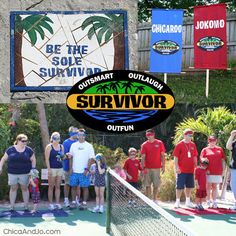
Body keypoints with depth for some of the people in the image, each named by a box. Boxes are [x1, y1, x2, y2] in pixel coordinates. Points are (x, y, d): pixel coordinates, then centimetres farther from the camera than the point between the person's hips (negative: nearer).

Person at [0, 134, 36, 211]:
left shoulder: (29, 150, 0)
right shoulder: (11, 150, 0)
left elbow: (33, 160, 6)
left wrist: (33, 169, -3)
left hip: (24, 173, 0)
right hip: (12, 173, 0)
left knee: (24, 188, 5)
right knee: (13, 188, 6)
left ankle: (26, 206, 12)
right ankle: (12, 206, 12)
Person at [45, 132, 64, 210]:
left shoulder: (61, 146, 13)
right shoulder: (49, 147, -2)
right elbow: (47, 159, -7)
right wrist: (49, 169, -14)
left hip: (60, 168, 5)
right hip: (52, 168, -5)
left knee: (58, 187, 6)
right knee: (51, 187, -1)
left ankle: (57, 203, 9)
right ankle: (51, 203, 3)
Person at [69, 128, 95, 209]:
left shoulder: (89, 146, 0)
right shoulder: (73, 145, 10)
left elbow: (90, 158, -3)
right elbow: (70, 157, 12)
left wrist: (87, 169, -11)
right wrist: (71, 168, 4)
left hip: (84, 171, -3)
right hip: (74, 171, 3)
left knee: (85, 187, 0)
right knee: (74, 186, 5)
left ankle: (84, 202, 7)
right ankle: (73, 202, 14)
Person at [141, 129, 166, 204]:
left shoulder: (159, 143, 3)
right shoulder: (144, 145, 2)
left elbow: (162, 155, 5)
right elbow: (143, 157, -3)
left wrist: (163, 166, 0)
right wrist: (143, 167, -14)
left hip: (157, 168, 0)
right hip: (147, 169, 0)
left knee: (156, 185, 4)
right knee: (147, 185, 1)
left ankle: (155, 200, 16)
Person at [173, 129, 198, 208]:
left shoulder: (193, 145, 9)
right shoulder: (179, 145, -6)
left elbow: (195, 156, 16)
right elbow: (175, 157, -9)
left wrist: (196, 166, 12)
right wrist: (176, 167, -14)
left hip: (190, 170, 6)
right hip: (181, 170, -5)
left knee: (189, 186, 12)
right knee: (180, 186, -1)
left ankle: (188, 201, 24)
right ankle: (177, 201, 7)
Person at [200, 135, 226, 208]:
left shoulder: (220, 149, 10)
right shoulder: (205, 150, 3)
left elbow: (223, 160, 13)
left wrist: (223, 169, 6)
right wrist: (205, 169, -14)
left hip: (217, 171, 2)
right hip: (208, 172, -2)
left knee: (215, 186, 9)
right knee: (208, 186, 2)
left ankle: (214, 202, 15)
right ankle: (208, 202, 9)